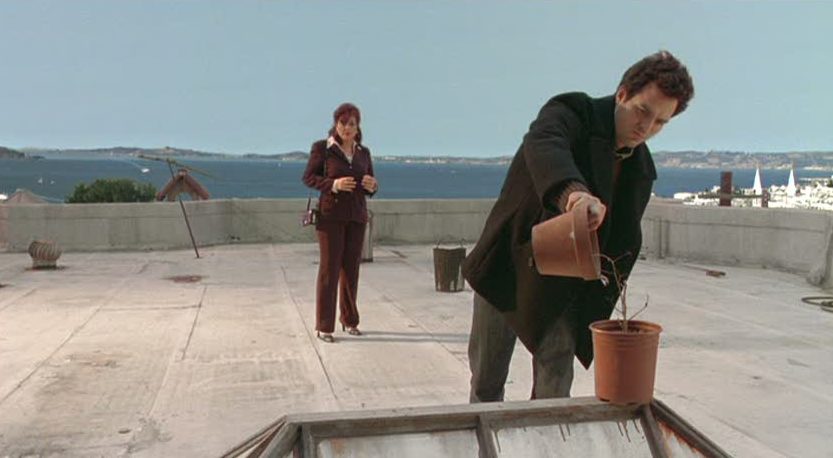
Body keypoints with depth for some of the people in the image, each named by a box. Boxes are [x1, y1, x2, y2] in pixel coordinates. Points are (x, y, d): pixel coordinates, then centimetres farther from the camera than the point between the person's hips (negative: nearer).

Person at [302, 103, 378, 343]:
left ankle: (349, 320, 22)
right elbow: (308, 178, -4)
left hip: (356, 216, 5)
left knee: (351, 268, 9)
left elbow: (370, 186, 12)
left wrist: (372, 185, -13)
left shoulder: (363, 152, 8)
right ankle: (323, 326, 0)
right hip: (330, 214, -4)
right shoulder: (322, 148, -5)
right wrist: (334, 185, -20)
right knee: (329, 269, -5)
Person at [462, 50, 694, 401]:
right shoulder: (572, 113, -15)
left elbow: (622, 244, 8)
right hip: (507, 269, -3)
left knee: (555, 388, 0)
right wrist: (573, 191, -62)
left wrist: (594, 312, 0)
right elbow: (543, 145, -40)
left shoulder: (641, 171, 2)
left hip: (563, 288, 3)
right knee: (486, 379, 10)